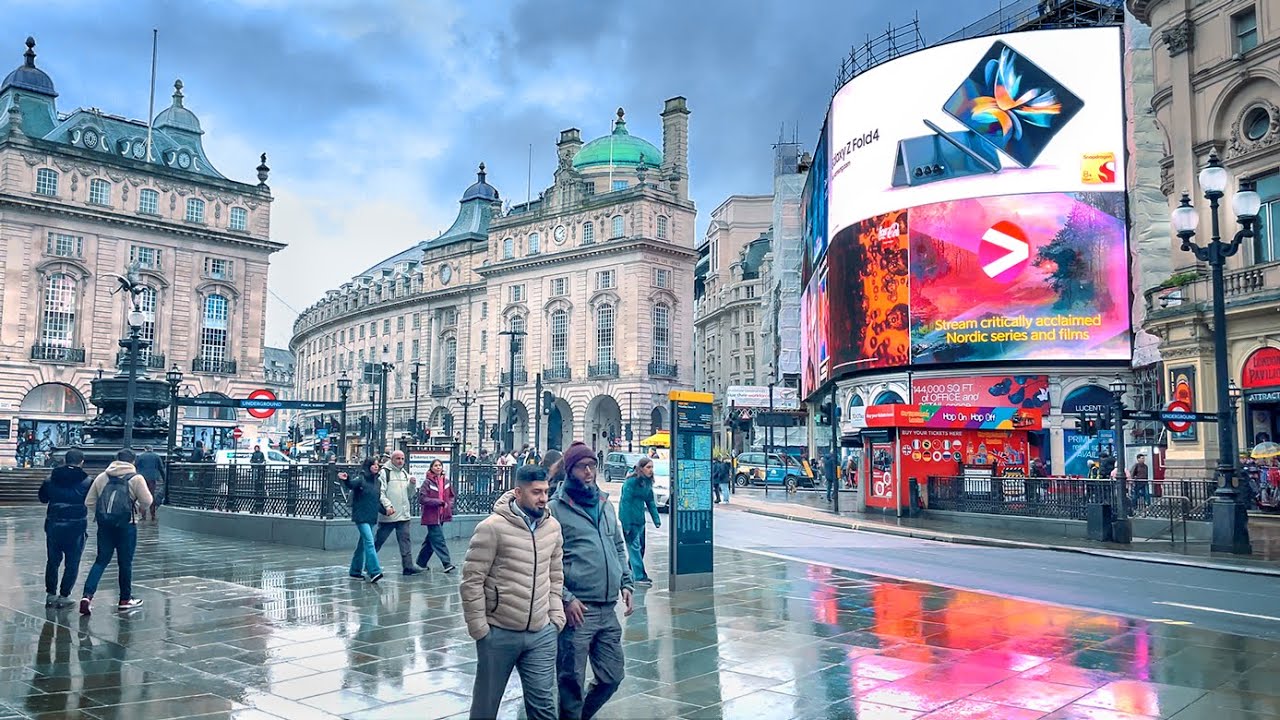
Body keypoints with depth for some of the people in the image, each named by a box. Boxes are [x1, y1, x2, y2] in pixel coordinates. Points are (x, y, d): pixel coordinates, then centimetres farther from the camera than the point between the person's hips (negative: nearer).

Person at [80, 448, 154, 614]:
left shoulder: (102, 477, 8)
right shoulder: (136, 478, -5)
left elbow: (89, 502, 9)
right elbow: (147, 502, -6)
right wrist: (137, 505, 16)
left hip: (104, 524, 4)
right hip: (126, 525, -4)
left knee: (101, 560, 11)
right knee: (125, 563, 8)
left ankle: (87, 595, -5)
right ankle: (125, 599, 19)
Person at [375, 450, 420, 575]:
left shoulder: (405, 473, 14)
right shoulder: (384, 472, -8)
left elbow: (411, 492, 18)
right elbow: (379, 492, -14)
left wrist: (412, 484, -2)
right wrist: (387, 505, -23)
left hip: (403, 514, 6)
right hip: (388, 515, -6)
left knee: (405, 539, 2)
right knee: (378, 541, 5)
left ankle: (408, 566, 3)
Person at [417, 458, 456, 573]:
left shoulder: (446, 480, 7)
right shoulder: (427, 482, -10)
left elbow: (451, 496, 20)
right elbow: (422, 499, -15)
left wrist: (449, 505, 1)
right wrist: (438, 502, -19)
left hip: (442, 515, 6)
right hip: (431, 516, -6)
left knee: (430, 540, 15)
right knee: (439, 540, -10)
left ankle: (421, 562, 27)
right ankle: (446, 564, -10)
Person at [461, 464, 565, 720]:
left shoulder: (552, 526, 3)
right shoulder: (492, 527, -14)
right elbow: (471, 580, -11)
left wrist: (557, 615, 6)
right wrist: (479, 628, -10)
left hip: (542, 634, 4)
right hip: (499, 634, -4)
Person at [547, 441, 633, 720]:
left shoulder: (605, 503, 14)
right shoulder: (555, 508, -6)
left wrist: (626, 583, 11)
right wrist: (566, 598, -15)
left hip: (609, 610, 6)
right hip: (577, 609, -6)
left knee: (612, 676, 14)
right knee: (572, 681, 3)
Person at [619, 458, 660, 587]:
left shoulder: (647, 483, 9)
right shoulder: (631, 482, -16)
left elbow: (651, 502, 14)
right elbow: (625, 503, -18)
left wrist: (656, 519, 6)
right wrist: (626, 525, -20)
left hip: (640, 519, 8)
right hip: (630, 519, -8)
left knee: (640, 547, 13)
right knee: (634, 547, -7)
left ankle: (631, 573, 26)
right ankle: (639, 576, -5)